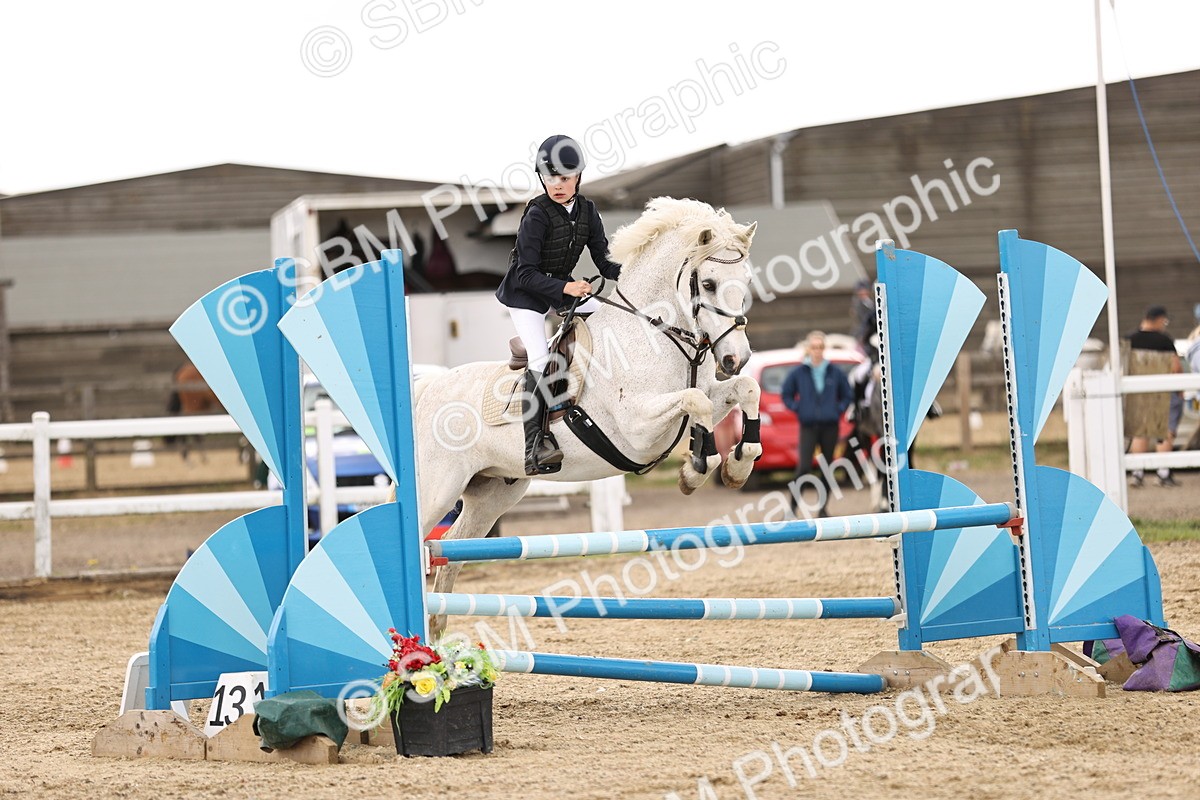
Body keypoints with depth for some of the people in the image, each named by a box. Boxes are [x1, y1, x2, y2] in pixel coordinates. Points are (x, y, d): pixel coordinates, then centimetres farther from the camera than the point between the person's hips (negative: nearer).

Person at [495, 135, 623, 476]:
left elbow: (603, 261, -5)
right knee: (541, 361, -19)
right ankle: (534, 448, -22)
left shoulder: (586, 211, -6)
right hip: (525, 291, -7)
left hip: (562, 286, 7)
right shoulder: (537, 215, -24)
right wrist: (565, 288, -37)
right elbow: (527, 274, -25)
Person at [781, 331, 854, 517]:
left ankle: (823, 507, 12)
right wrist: (798, 409, 1)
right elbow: (786, 394, 13)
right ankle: (793, 505, -6)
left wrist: (838, 410, 3)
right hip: (808, 426, -2)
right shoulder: (798, 373, 2)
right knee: (804, 466, -13)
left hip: (830, 426, 2)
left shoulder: (835, 373, 5)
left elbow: (848, 396, 16)